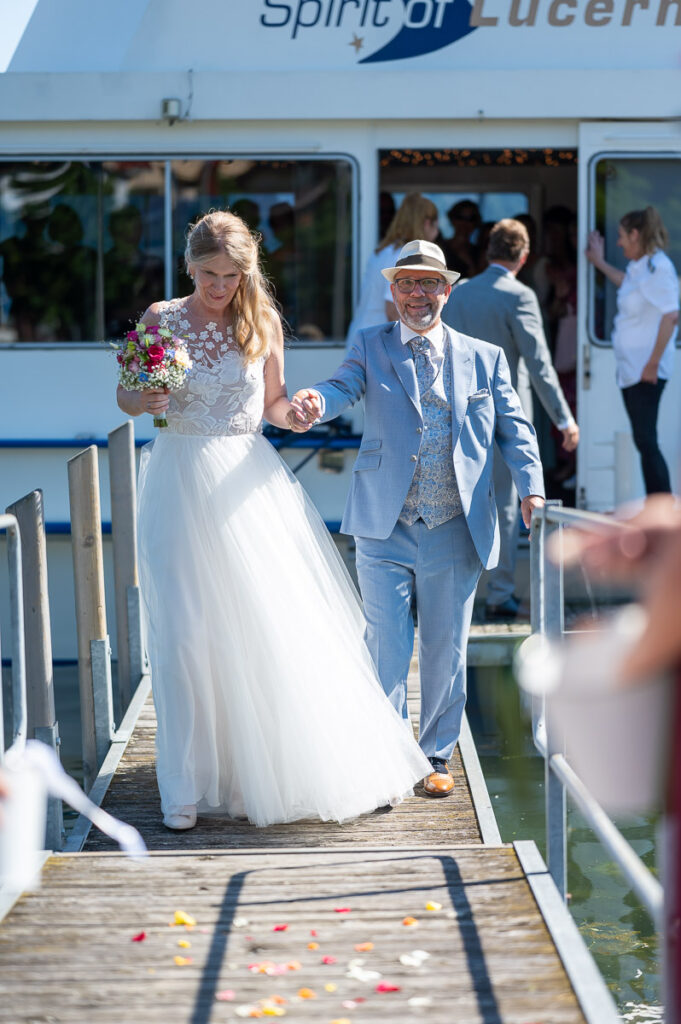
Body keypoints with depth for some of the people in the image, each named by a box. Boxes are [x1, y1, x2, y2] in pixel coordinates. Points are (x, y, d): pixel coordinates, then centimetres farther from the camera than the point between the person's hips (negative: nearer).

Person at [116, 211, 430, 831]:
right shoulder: (160, 320, 0)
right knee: (187, 631, -2)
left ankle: (319, 766, 18)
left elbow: (273, 402, 12)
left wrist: (295, 413, -10)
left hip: (250, 480, 1)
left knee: (285, 623, 2)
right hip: (182, 482, -1)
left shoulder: (263, 321, 4)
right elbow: (126, 396, 7)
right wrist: (145, 402, -16)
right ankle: (189, 786, 9)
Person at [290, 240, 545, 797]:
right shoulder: (371, 346, 7)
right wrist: (314, 401, -35)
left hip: (456, 535, 1)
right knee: (386, 649, 1)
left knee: (446, 651, 10)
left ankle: (437, 756, 26)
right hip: (385, 529, -1)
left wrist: (531, 485, -11)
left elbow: (513, 427, 7)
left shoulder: (485, 357, 10)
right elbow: (342, 386, -11)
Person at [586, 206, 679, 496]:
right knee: (643, 440, 12)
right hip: (631, 368, 10)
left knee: (646, 441, -8)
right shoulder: (640, 266, 13)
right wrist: (600, 263, 45)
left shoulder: (657, 266, -16)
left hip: (646, 371, -10)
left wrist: (653, 363, -23)